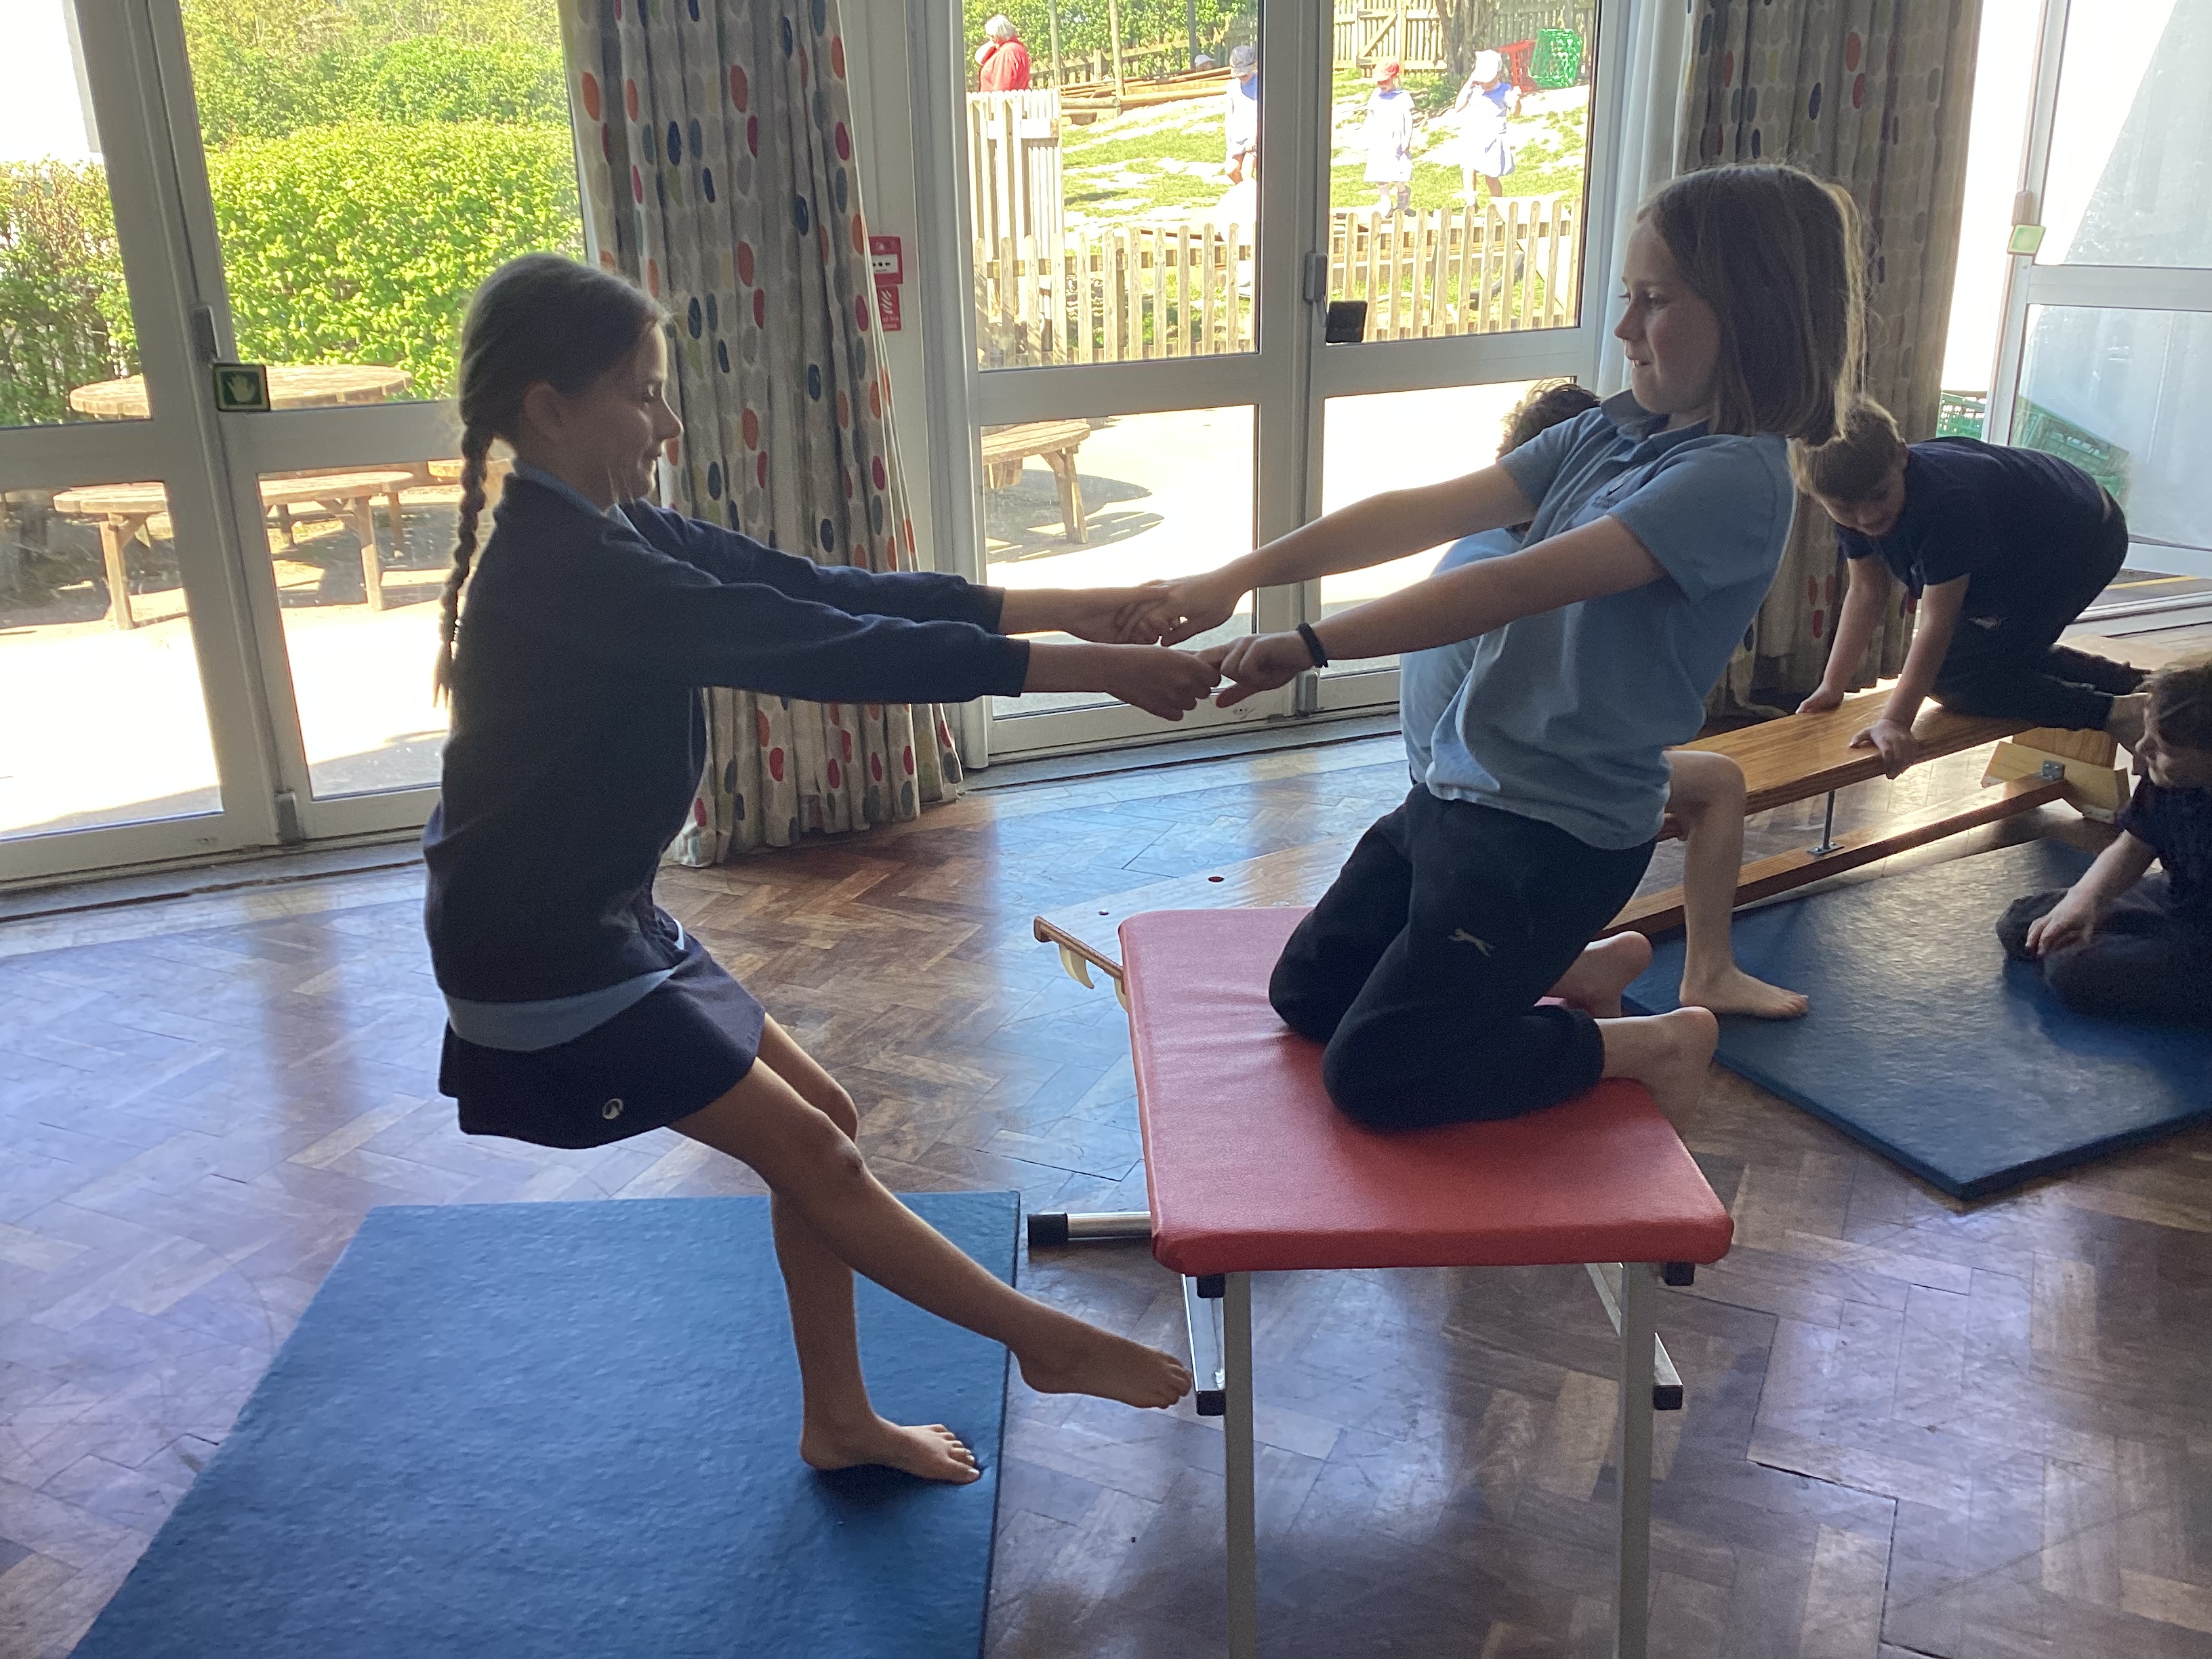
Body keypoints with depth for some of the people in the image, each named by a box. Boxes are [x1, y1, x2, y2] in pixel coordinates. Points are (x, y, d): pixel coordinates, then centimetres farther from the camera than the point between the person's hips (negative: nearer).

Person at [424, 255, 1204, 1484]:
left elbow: (817, 589, 0)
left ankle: (842, 1421, 25)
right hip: (544, 959, -9)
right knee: (812, 1156, -2)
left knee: (820, 1119, 11)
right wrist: (1084, 671, -30)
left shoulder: (608, 534, 3)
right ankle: (1048, 1343, 14)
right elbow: (814, 647, -31)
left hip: (606, 919, 9)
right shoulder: (560, 567, -26)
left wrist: (1055, 607, -6)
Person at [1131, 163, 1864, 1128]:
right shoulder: (1610, 434, 4)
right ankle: (1577, 971, 28)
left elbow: (1515, 588, -27)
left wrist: (1309, 647, -29)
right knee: (1306, 993, 19)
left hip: (1560, 834, -8)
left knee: (1370, 1076, -6)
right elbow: (1427, 513, -3)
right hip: (1458, 792, 8)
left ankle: (1644, 1045, 11)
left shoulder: (1738, 479, -20)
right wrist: (1238, 577, -12)